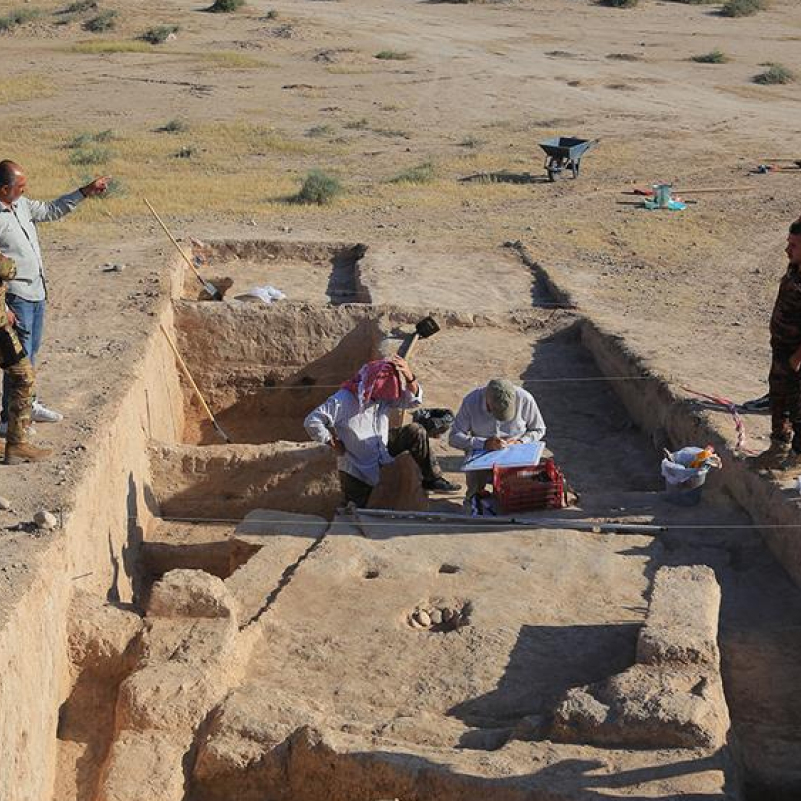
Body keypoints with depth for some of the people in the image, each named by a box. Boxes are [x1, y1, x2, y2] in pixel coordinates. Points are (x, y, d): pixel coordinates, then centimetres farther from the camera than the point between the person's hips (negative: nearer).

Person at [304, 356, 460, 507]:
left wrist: (410, 378, -32)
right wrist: (333, 443, -23)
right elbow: (312, 421, -30)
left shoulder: (384, 395, -13)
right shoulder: (342, 401, -30)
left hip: (382, 448, 5)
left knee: (415, 432, -12)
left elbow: (413, 400, -14)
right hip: (356, 466, -5)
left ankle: (434, 479, -1)